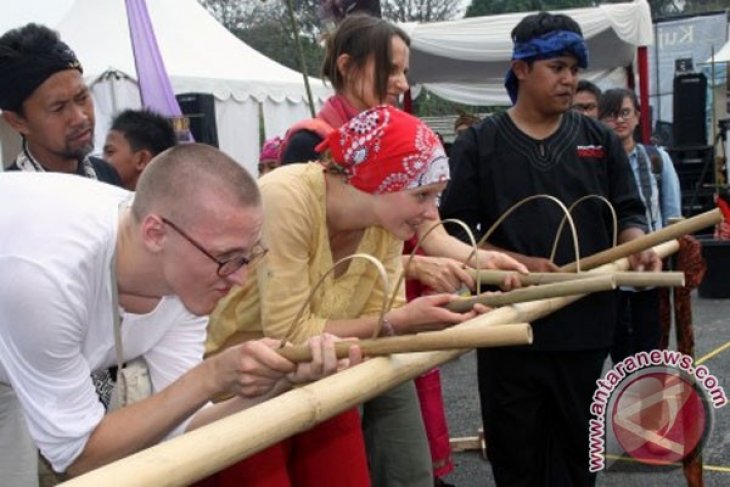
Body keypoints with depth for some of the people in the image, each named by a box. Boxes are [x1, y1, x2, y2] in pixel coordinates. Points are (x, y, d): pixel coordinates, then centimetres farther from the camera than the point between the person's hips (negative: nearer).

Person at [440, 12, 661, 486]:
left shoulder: (601, 140, 7)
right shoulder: (479, 143, 0)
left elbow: (627, 212, 10)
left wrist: (639, 247, -13)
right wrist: (516, 262, -17)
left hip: (585, 325, 2)